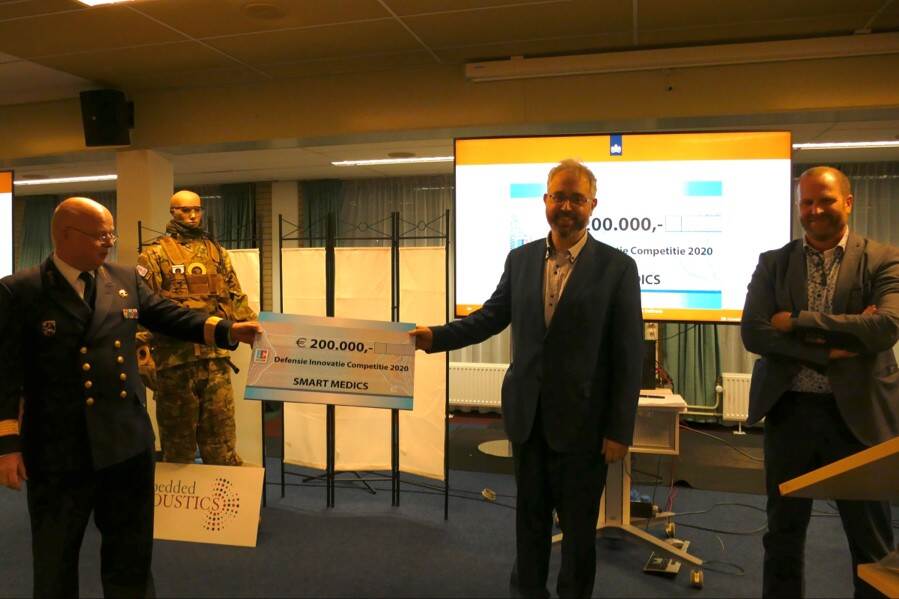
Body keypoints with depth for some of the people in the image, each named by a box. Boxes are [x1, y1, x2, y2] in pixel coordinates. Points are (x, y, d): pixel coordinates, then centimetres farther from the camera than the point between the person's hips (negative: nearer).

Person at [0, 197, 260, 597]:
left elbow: (168, 316, 12)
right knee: (55, 560, 16)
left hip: (128, 443, 4)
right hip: (58, 449, -4)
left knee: (131, 551, 18)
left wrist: (228, 330, -2)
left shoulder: (126, 281, 5)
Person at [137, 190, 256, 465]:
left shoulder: (217, 252, 13)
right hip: (175, 359, -3)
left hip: (215, 357, 4)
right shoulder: (155, 254, -1)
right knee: (178, 440, 9)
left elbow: (236, 298, 15)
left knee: (222, 439, 8)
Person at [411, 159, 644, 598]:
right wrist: (436, 336, -7)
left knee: (578, 523, 13)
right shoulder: (520, 259, 4)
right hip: (528, 415, 4)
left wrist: (620, 431, -10)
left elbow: (629, 356, -8)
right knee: (530, 514, 18)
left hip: (581, 420, -3)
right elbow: (491, 317, 8)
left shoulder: (617, 267, -8)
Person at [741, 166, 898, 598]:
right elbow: (753, 333, -7)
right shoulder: (773, 263, 5)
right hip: (789, 411, 2)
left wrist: (798, 322, -15)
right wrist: (830, 348, -16)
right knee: (783, 533, 14)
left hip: (857, 414, -1)